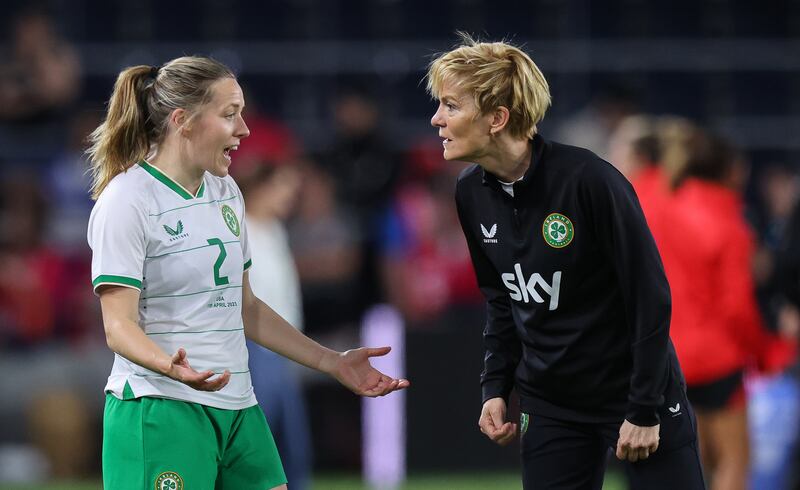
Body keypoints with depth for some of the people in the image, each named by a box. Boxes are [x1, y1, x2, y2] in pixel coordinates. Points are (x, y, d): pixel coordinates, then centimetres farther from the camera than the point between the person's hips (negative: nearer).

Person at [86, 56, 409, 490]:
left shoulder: (225, 190, 15)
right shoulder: (127, 200, -9)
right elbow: (119, 325, -15)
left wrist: (333, 362, 19)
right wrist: (171, 366, -35)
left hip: (237, 409, 7)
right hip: (160, 412, -7)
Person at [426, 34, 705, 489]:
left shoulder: (588, 179, -22)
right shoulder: (472, 193, -2)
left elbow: (650, 296, -16)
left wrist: (645, 409, -15)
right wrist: (496, 387, 5)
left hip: (640, 395, -5)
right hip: (551, 408, 5)